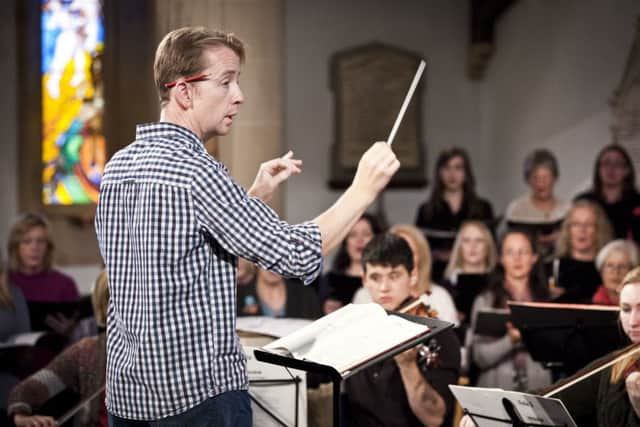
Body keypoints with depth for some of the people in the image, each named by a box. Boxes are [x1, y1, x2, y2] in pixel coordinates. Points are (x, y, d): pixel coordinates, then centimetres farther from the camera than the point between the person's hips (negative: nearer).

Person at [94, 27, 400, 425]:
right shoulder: (194, 169, -18)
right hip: (200, 392, -8)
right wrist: (363, 189, -10)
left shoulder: (118, 167, 7)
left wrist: (256, 195, 14)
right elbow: (298, 257, -19)